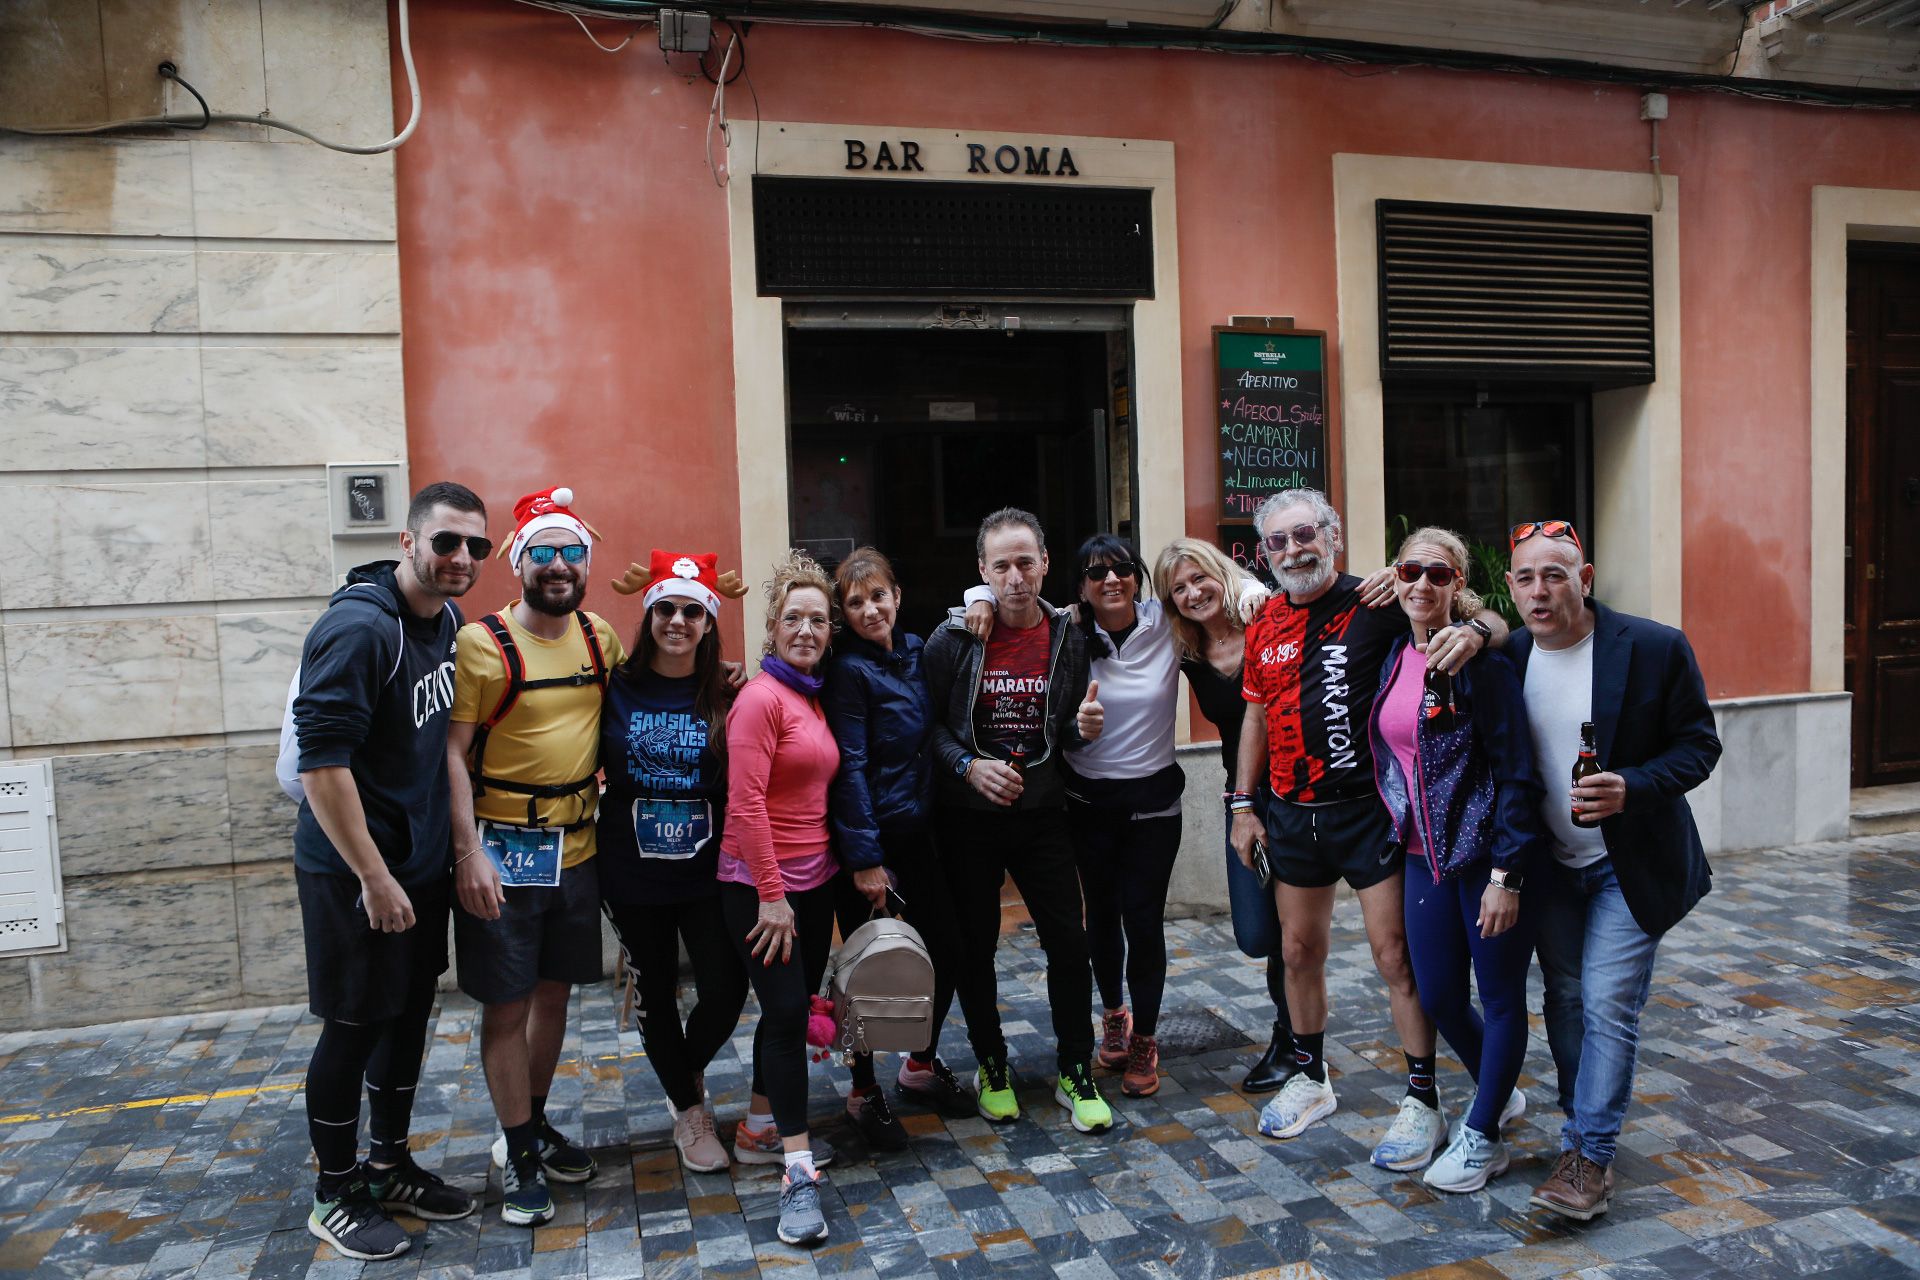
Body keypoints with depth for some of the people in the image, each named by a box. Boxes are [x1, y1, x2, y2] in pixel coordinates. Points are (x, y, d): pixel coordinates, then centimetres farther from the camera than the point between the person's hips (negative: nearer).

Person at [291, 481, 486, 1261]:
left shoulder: (448, 621, 5)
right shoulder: (358, 627, -21)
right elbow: (321, 761, -23)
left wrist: (454, 851, 13)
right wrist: (373, 877, -21)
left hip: (423, 862, 8)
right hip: (355, 871, -8)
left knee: (409, 1016, 17)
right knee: (354, 1028, 5)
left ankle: (389, 1166, 34)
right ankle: (335, 1197, 23)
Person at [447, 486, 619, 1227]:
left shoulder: (600, 636, 4)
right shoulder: (482, 643, -12)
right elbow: (452, 752, -14)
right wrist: (468, 853, -19)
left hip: (577, 847, 5)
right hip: (501, 853, -5)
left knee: (555, 992, 17)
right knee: (507, 1005, 4)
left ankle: (535, 1126, 36)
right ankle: (519, 1156, 20)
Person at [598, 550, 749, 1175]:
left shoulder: (726, 697, -2)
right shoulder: (617, 690, -2)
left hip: (707, 871, 0)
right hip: (633, 872, 1)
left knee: (725, 992, -5)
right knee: (655, 995, 11)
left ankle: (689, 1072, 29)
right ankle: (688, 1110, 33)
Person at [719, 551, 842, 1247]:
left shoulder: (812, 698, 11)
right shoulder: (761, 698, -15)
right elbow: (745, 804, -21)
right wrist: (771, 894, -20)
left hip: (813, 878, 9)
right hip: (759, 883, -8)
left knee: (793, 1006, 16)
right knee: (786, 1011, -9)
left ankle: (760, 1130, 34)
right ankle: (798, 1174, -3)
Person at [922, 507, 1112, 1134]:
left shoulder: (1067, 637, 0)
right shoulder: (954, 637, -8)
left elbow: (1071, 729, 10)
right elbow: (927, 721, -2)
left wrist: (1084, 728, -13)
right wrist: (969, 765, -16)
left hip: (1043, 813, 2)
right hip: (968, 818, -1)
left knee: (1069, 942, 0)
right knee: (974, 948, 9)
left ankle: (1075, 1074, 19)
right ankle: (992, 1068, 28)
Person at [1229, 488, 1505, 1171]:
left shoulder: (1376, 604, -10)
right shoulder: (1265, 626, 5)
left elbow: (1494, 621, -10)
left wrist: (1473, 630, -35)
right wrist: (1243, 806, 13)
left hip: (1368, 808, -5)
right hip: (1292, 813, 5)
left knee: (1395, 954, -1)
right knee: (1299, 951, 15)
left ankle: (1423, 1101, 15)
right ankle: (1310, 1079, 34)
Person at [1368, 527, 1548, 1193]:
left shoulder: (1481, 658, -14)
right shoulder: (1395, 657, 7)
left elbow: (1516, 770, -16)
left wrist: (1506, 875, -19)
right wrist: (1401, 832, 13)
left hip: (1487, 855, -7)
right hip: (1425, 855, 7)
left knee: (1500, 997, 10)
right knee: (1437, 996, 15)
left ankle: (1483, 1136, 26)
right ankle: (1498, 1094, 41)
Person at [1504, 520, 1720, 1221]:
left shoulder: (1655, 648, -13)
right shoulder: (1507, 656, -2)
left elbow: (1699, 743, -8)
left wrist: (1633, 788, -25)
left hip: (1630, 864, -4)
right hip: (1550, 865, 4)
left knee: (1607, 1006, -7)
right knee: (1565, 1001, 12)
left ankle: (1590, 1158, 3)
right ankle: (1583, 1131, 30)